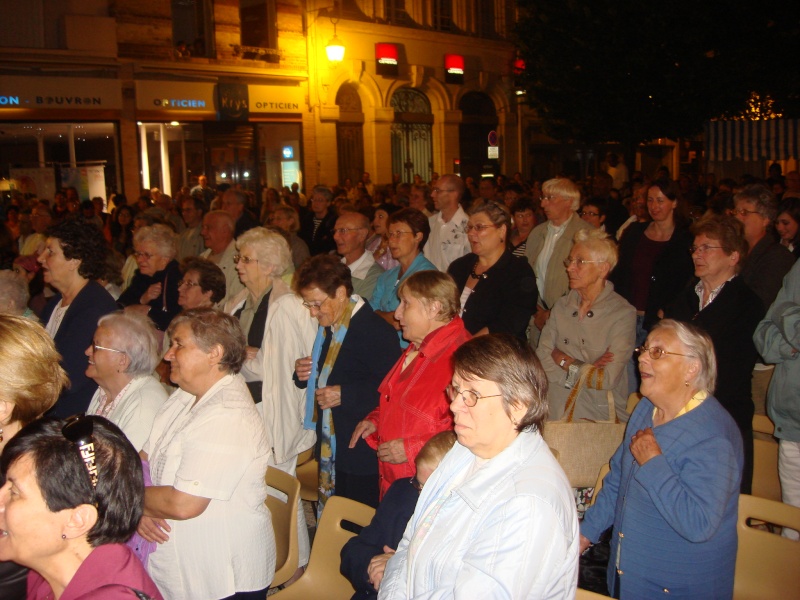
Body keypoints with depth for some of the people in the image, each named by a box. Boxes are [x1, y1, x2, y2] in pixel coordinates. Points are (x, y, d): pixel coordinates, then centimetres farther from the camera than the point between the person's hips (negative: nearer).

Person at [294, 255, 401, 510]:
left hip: (363, 453, -9)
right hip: (330, 448, 9)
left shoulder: (377, 331, -18)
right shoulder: (327, 328, 12)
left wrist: (345, 394, -25)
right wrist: (304, 374, 4)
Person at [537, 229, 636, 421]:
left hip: (598, 416, -4)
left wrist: (564, 360, -2)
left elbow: (607, 380, -14)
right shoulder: (562, 306, 10)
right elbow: (541, 360, 2)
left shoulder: (623, 313, -7)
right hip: (556, 411, 4)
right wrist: (587, 371, -10)